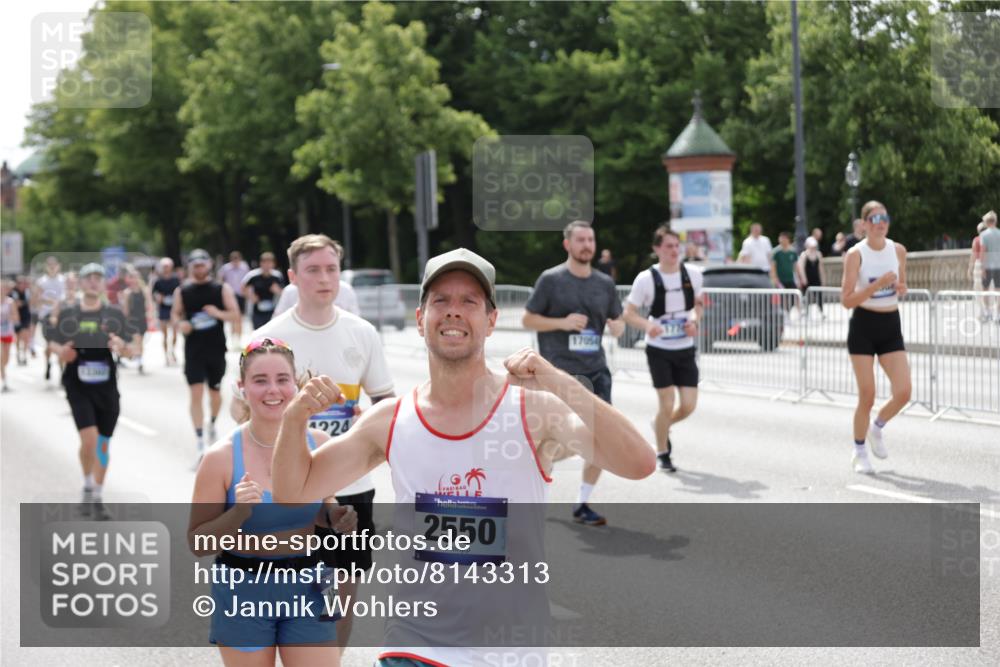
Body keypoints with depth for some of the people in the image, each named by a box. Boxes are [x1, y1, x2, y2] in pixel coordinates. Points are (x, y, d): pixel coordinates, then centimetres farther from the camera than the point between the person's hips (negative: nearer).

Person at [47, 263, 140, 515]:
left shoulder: (114, 315, 2)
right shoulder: (68, 315, 3)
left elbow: (132, 350, 4)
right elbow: (52, 343, 12)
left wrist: (122, 347, -19)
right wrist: (60, 352, -11)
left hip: (106, 387, 2)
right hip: (78, 386, -1)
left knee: (103, 443, 8)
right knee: (89, 438, -15)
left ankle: (97, 497, 22)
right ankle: (88, 487, 9)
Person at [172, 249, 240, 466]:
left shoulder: (222, 289, -1)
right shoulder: (182, 291, 2)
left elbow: (235, 315, -2)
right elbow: (175, 313, 11)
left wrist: (219, 313, -22)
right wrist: (179, 323, -12)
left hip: (216, 349, 1)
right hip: (193, 350, -1)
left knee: (215, 391, 15)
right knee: (196, 394, -9)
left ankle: (212, 424, 47)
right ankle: (201, 446, -11)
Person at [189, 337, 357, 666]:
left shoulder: (318, 443, -3)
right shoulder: (222, 457, -13)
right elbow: (197, 542, -8)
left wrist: (336, 517, -8)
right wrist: (238, 512, -25)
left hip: (306, 589, 2)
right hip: (243, 593, -2)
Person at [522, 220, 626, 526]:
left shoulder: (605, 283, 10)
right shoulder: (551, 280, -3)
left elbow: (618, 320, 19)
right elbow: (527, 319, -2)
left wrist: (618, 327, -5)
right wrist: (563, 322, -16)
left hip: (596, 370, 5)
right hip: (560, 371, -5)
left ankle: (582, 504, 10)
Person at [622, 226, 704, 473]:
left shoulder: (693, 274, -2)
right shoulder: (646, 279, -13)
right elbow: (629, 313, -7)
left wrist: (694, 321, -7)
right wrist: (647, 325, -27)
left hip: (685, 349, 3)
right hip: (659, 350, -3)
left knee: (688, 405, -1)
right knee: (667, 404, -4)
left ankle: (661, 425, 32)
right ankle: (662, 453, 18)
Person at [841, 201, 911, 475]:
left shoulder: (898, 250, 4)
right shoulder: (855, 254, -10)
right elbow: (846, 299, -14)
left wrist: (902, 289, -6)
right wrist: (878, 284, -23)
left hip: (891, 327, 4)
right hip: (863, 326, -4)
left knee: (903, 392, -7)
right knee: (867, 395, -3)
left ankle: (877, 428, 24)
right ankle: (859, 453, 17)